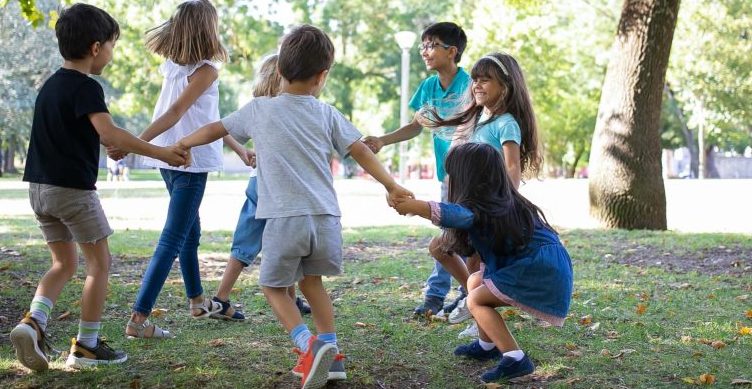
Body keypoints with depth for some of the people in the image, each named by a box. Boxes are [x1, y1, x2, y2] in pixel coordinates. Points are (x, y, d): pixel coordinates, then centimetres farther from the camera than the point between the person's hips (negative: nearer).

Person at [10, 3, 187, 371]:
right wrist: (160, 152, -24)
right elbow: (109, 134, -26)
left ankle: (33, 322, -4)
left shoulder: (51, 84, 14)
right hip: (73, 188, -8)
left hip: (40, 186, 8)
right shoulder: (86, 87, -14)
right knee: (100, 262, 6)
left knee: (64, 263, 17)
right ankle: (86, 345, 8)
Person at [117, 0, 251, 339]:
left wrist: (238, 148, 23)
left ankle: (197, 301, 39)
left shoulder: (173, 66, 11)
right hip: (190, 161, -9)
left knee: (191, 231, 24)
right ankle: (138, 319, -11)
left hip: (168, 159, 9)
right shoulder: (206, 71, -13)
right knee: (172, 241, -6)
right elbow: (175, 114, -22)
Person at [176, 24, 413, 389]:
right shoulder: (327, 113, 8)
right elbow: (361, 152, 6)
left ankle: (310, 345, -8)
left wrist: (180, 145, 30)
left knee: (273, 285, 14)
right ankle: (330, 355, 20)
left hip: (284, 219, -3)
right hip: (326, 218, 3)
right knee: (311, 281, 24)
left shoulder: (259, 109, 6)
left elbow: (213, 130, 15)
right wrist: (392, 186, 13)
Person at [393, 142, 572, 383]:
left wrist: (410, 206, -30)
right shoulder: (502, 201, 14)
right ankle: (487, 346, 30)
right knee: (475, 282, 19)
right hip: (543, 267, 10)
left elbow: (453, 214, -35)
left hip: (542, 273, -10)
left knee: (476, 300, -4)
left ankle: (515, 359, -11)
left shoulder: (481, 208, -15)